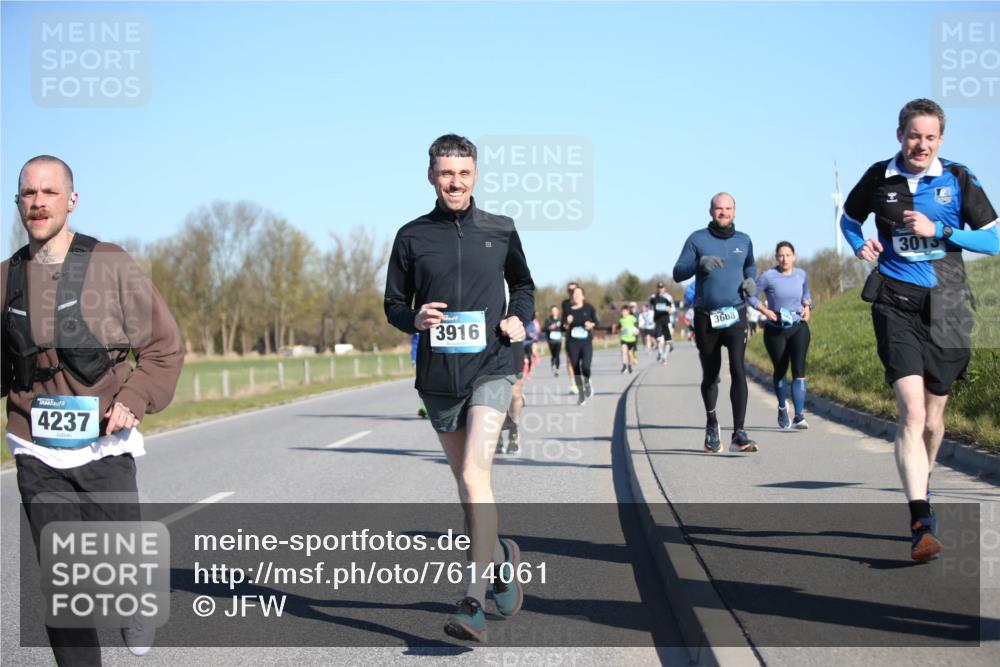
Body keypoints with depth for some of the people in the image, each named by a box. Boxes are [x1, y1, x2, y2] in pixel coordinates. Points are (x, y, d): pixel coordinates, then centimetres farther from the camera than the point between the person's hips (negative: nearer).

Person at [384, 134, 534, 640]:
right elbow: (393, 304, 11)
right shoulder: (412, 237, 5)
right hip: (437, 376, 3)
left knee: (474, 475, -17)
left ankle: (474, 602, -19)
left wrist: (519, 319, 0)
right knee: (466, 479, 13)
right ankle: (500, 556, 39)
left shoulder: (500, 231, 5)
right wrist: (415, 319, -11)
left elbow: (523, 285, 21)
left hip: (490, 369, -3)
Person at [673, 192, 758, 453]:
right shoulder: (697, 239, 2)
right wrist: (700, 263, -23)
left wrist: (750, 280, 6)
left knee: (738, 370, -16)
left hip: (735, 316, 0)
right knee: (710, 375, 11)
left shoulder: (743, 241, 9)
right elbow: (678, 273, -4)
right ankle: (711, 423, 37)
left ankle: (739, 434, -20)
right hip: (706, 317, 0)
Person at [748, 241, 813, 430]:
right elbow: (751, 294, -5)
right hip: (775, 330, -1)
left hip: (799, 328, 1)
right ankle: (782, 408, 37)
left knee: (799, 370, -13)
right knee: (780, 370, 10)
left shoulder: (802, 275, 3)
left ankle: (799, 416, -18)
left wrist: (807, 307, 2)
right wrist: (765, 310, -16)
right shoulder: (768, 276, -9)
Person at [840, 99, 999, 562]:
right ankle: (922, 521, -23)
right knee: (912, 410, -17)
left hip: (946, 307, 1)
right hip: (897, 304, -1)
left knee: (933, 416, 12)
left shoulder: (958, 180, 2)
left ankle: (921, 484, 41)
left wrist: (938, 230, -11)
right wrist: (860, 246, 2)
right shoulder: (879, 178, 4)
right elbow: (849, 218, 23)